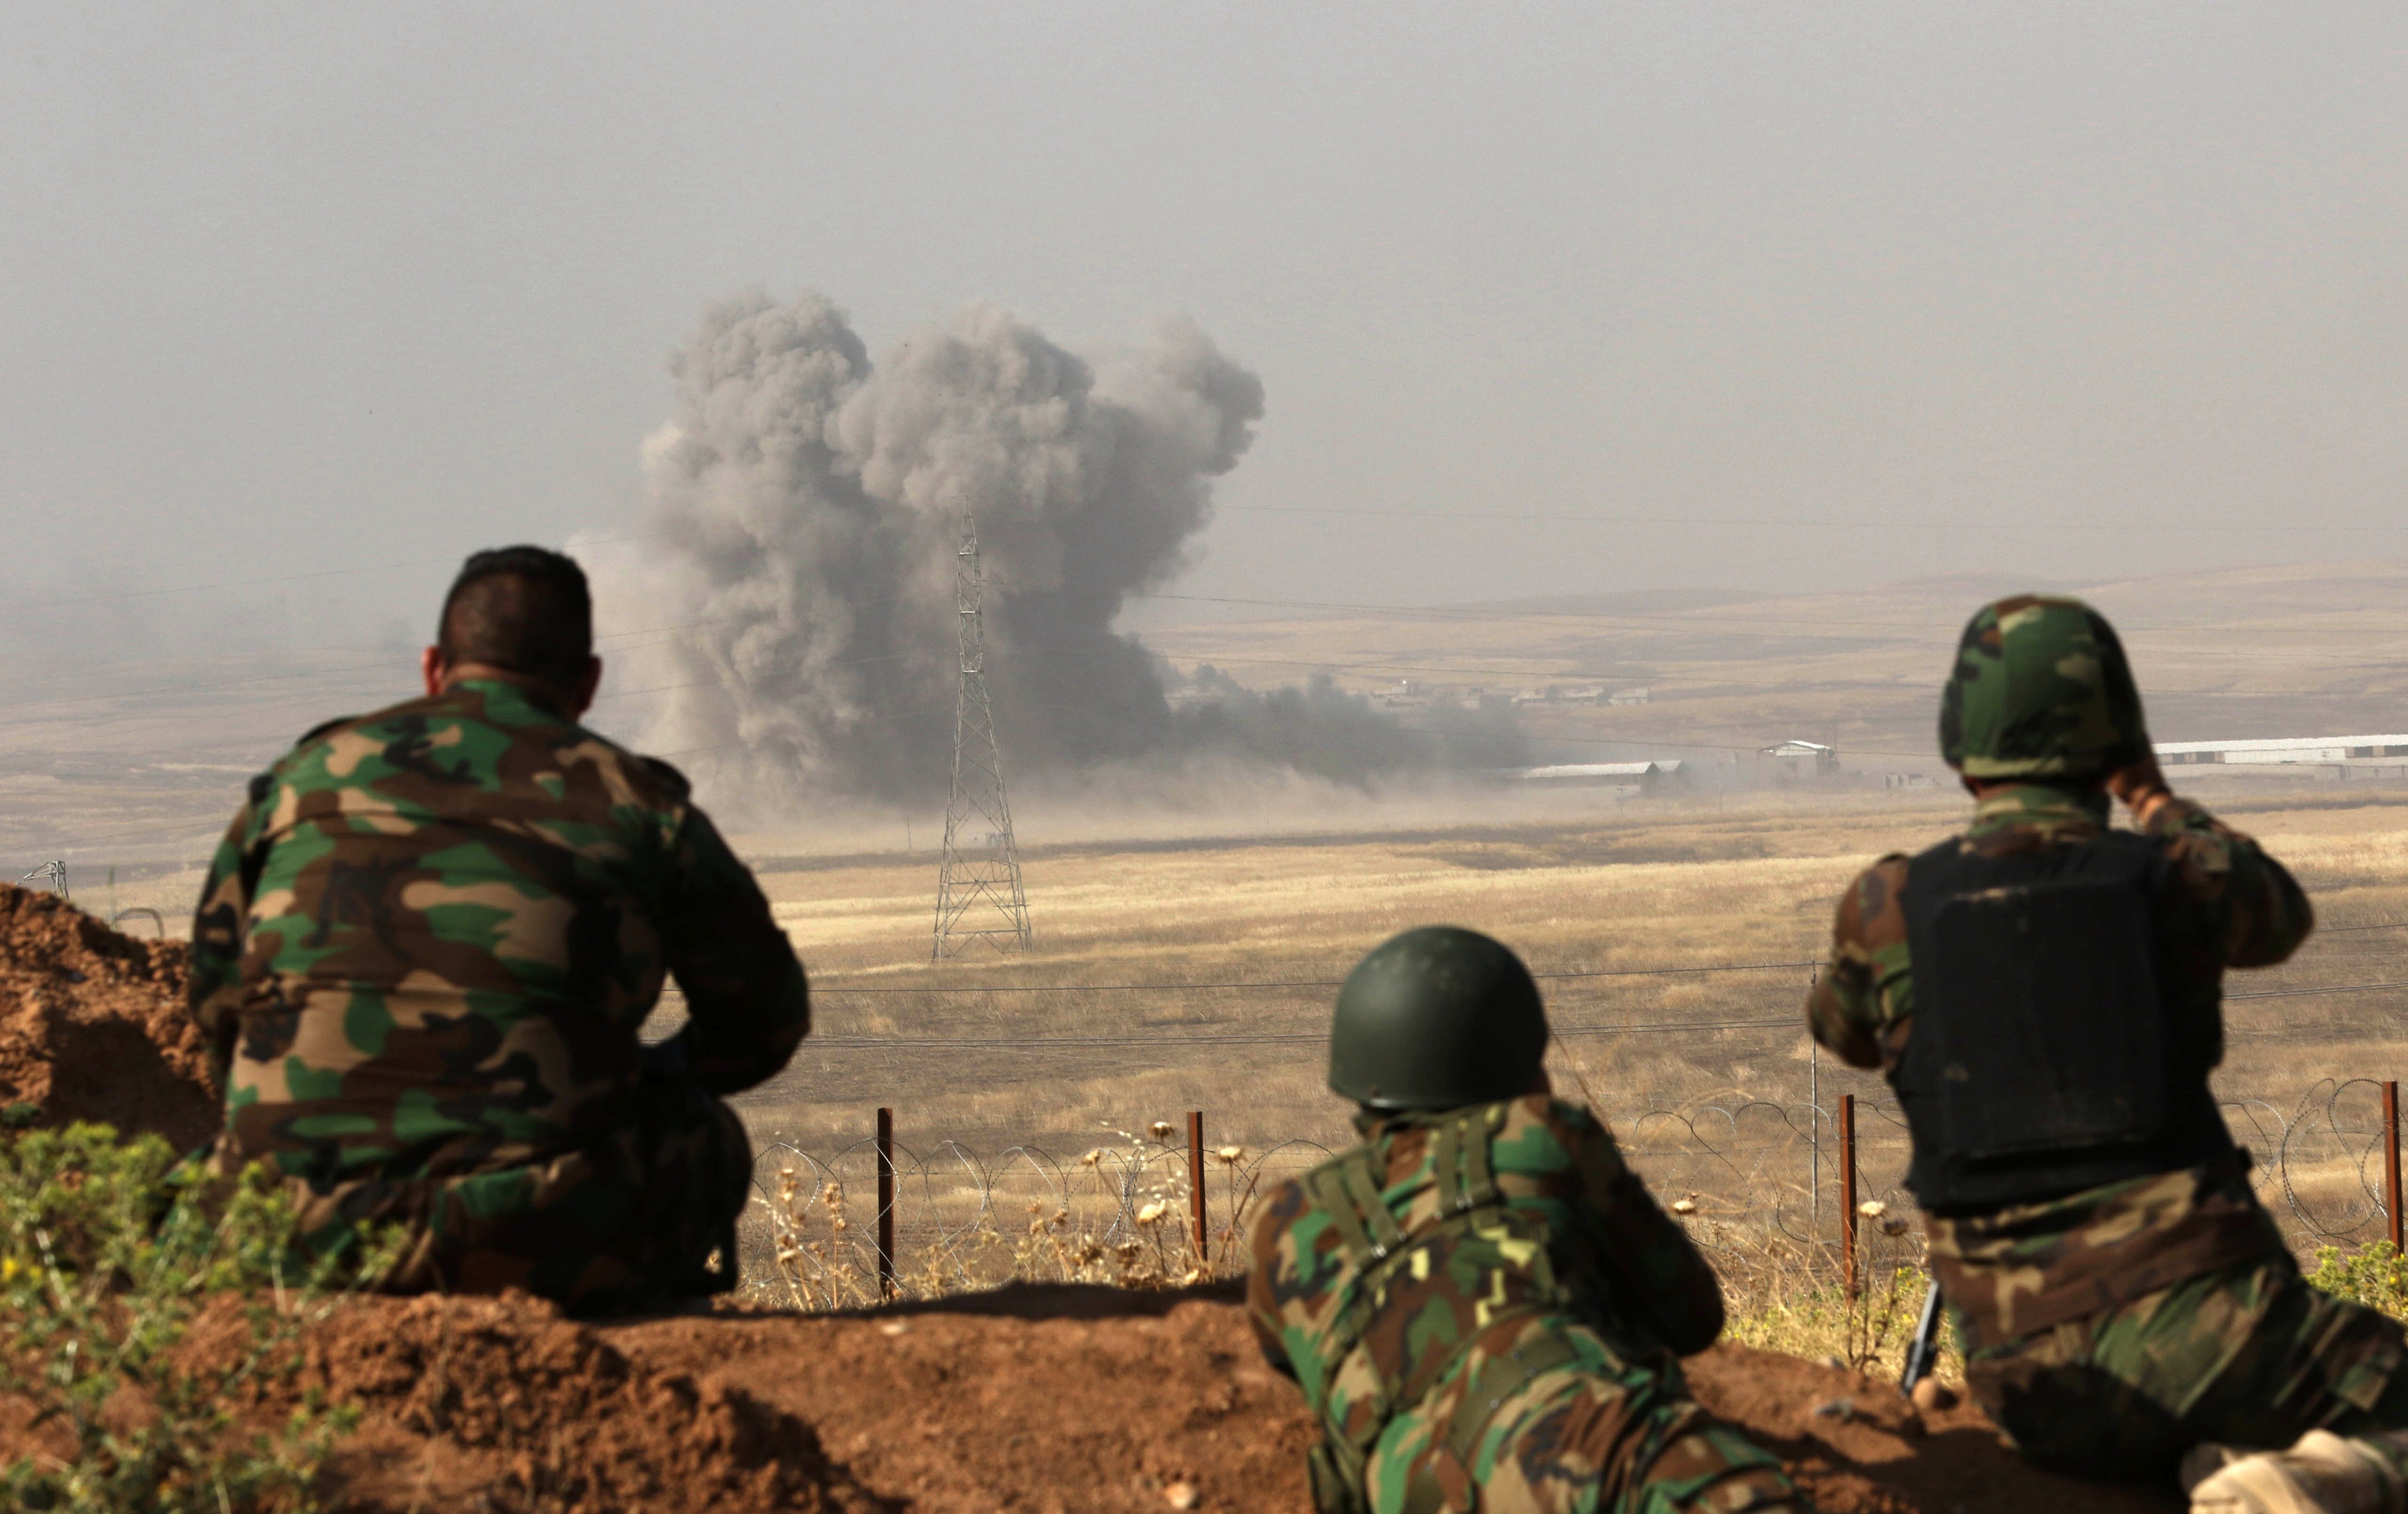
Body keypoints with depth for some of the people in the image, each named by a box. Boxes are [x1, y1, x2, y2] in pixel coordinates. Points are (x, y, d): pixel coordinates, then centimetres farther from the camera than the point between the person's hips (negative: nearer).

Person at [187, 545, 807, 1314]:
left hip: (303, 1234, 3)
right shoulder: (638, 804, 9)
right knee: (702, 1138, 25)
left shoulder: (307, 776, 15)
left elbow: (216, 998, 21)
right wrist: (647, 1075, 39)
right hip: (530, 1245, -3)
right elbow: (765, 1017, 19)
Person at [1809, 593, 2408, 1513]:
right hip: (2191, 1325, -4)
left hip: (2032, 1394, 4)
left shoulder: (1888, 910, 3)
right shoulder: (2176, 881, 0)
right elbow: (2280, 916, 27)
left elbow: (1843, 1030, 28)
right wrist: (2156, 800, 41)